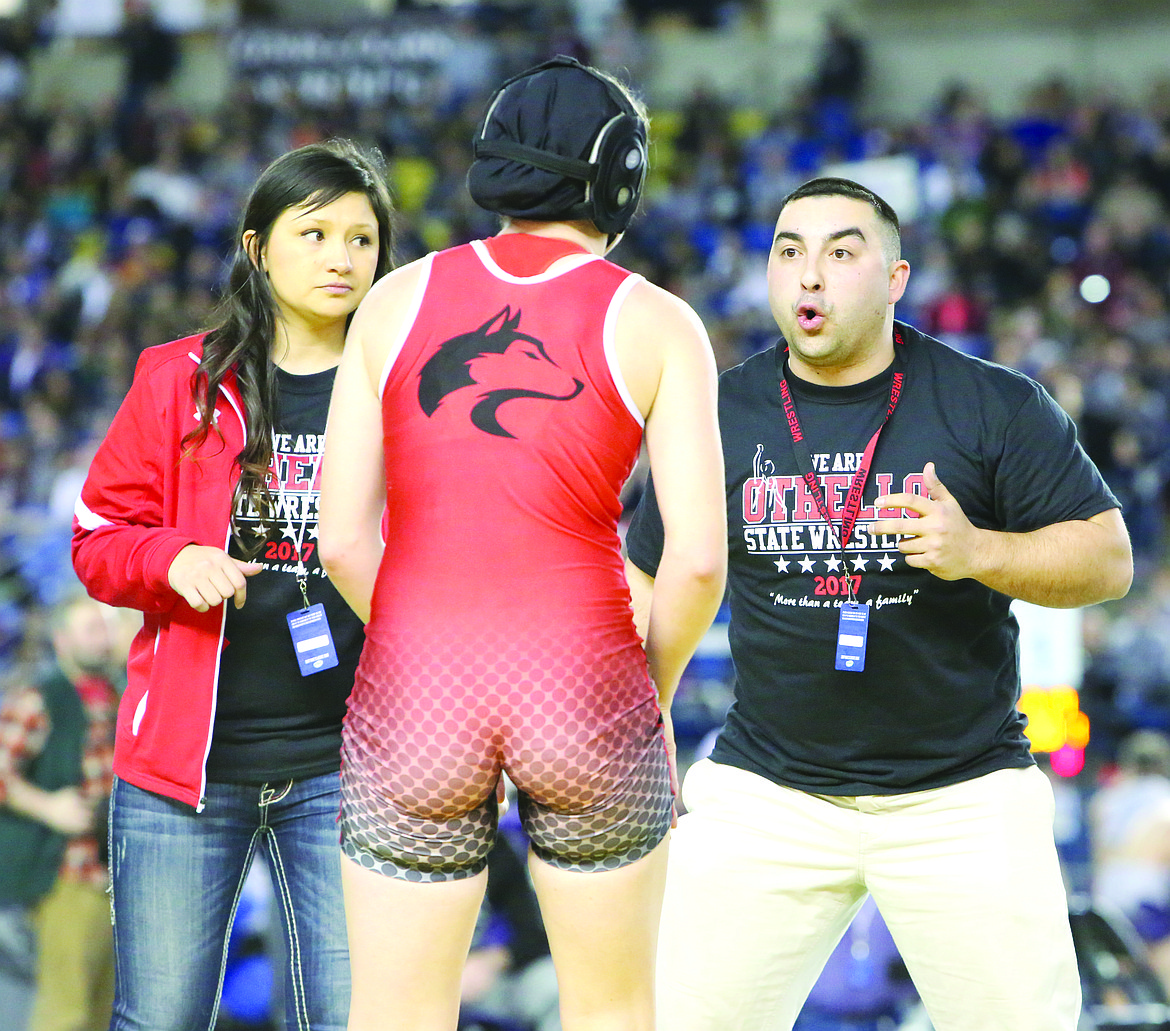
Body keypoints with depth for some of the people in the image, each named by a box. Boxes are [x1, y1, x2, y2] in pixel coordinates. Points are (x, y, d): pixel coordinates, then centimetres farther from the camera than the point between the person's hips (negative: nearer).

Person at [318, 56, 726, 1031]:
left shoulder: (398, 300, 8)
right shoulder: (655, 325, 2)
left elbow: (343, 535, 6)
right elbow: (699, 557, -6)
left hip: (412, 695, 1)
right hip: (583, 689, -1)